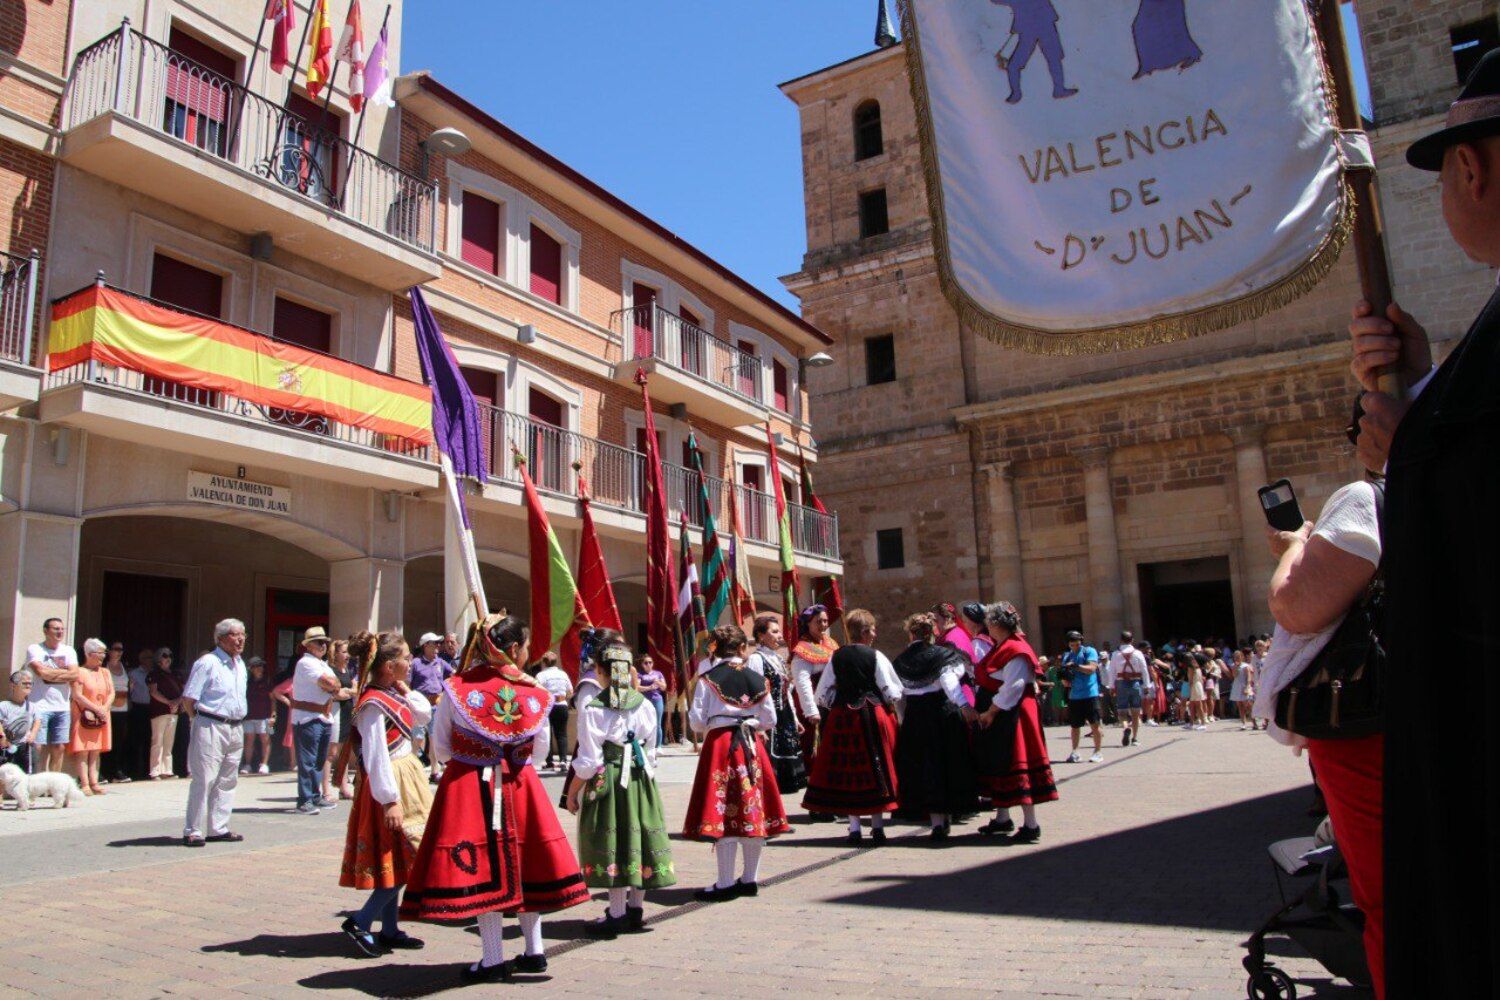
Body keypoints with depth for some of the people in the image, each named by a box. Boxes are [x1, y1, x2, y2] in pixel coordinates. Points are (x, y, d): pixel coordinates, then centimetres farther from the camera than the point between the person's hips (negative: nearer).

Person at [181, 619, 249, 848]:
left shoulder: (240, 664, 14)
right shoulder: (208, 662, -9)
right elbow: (188, 699, -10)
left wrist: (238, 721, 15)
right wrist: (203, 720, -4)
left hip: (236, 728, 8)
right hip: (211, 727, -8)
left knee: (227, 780, 10)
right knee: (204, 780, -5)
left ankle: (218, 828, 17)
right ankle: (193, 831, 2)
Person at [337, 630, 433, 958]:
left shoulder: (392, 694, 7)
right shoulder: (373, 704, -20)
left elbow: (424, 714, 16)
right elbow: (375, 756, -22)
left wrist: (405, 691, 3)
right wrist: (389, 799, -23)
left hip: (405, 779, 9)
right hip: (391, 784, -9)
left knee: (399, 862, 13)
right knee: (401, 861, -6)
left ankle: (390, 930, 21)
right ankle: (360, 922, 2)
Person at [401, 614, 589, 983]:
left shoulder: (455, 689, -8)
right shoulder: (535, 693, -4)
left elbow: (440, 749, -2)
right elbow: (541, 749, 6)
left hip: (468, 788, -2)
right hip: (520, 787, 2)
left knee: (482, 869, 5)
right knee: (523, 863, 14)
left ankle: (494, 960, 12)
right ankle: (534, 951, 24)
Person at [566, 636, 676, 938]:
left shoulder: (592, 709, -13)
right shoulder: (645, 705, 0)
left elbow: (588, 762, -12)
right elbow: (650, 752, 7)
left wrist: (573, 792, 0)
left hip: (606, 783, -4)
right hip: (641, 781, 4)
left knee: (613, 844, 4)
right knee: (638, 837, 13)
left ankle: (617, 913, 10)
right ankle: (636, 907, 24)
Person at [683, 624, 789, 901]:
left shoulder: (707, 679, -5)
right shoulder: (757, 679, 3)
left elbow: (697, 721, -7)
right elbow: (769, 720, 7)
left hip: (719, 744, -3)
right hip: (751, 744, 3)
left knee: (723, 813, 0)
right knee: (752, 811, 11)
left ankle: (726, 884, 4)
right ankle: (750, 879, 21)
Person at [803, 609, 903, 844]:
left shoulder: (837, 656, 2)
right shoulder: (875, 656, -7)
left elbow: (823, 692, 6)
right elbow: (892, 692, -5)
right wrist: (889, 703, 15)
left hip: (841, 717, 3)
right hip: (874, 715, -2)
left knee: (846, 771, 8)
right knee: (876, 769, 8)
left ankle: (854, 827, 9)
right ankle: (877, 827, 10)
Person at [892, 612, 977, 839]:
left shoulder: (900, 661, 4)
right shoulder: (942, 654, -4)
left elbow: (898, 695, 6)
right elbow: (949, 682, -20)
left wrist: (903, 720, 16)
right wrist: (964, 705, -26)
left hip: (915, 718, 2)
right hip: (945, 714, -1)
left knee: (924, 766, 5)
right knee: (949, 763, 11)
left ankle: (937, 821, -1)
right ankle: (947, 817, 18)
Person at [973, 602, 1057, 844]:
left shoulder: (1016, 650, -18)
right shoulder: (1001, 647, 13)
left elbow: (1012, 688, -22)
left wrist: (991, 712, -17)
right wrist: (986, 712, 11)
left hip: (1011, 716, -10)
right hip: (995, 716, 10)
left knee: (1015, 766, -6)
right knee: (997, 765, 16)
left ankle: (1030, 825, 0)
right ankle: (1002, 818, 27)